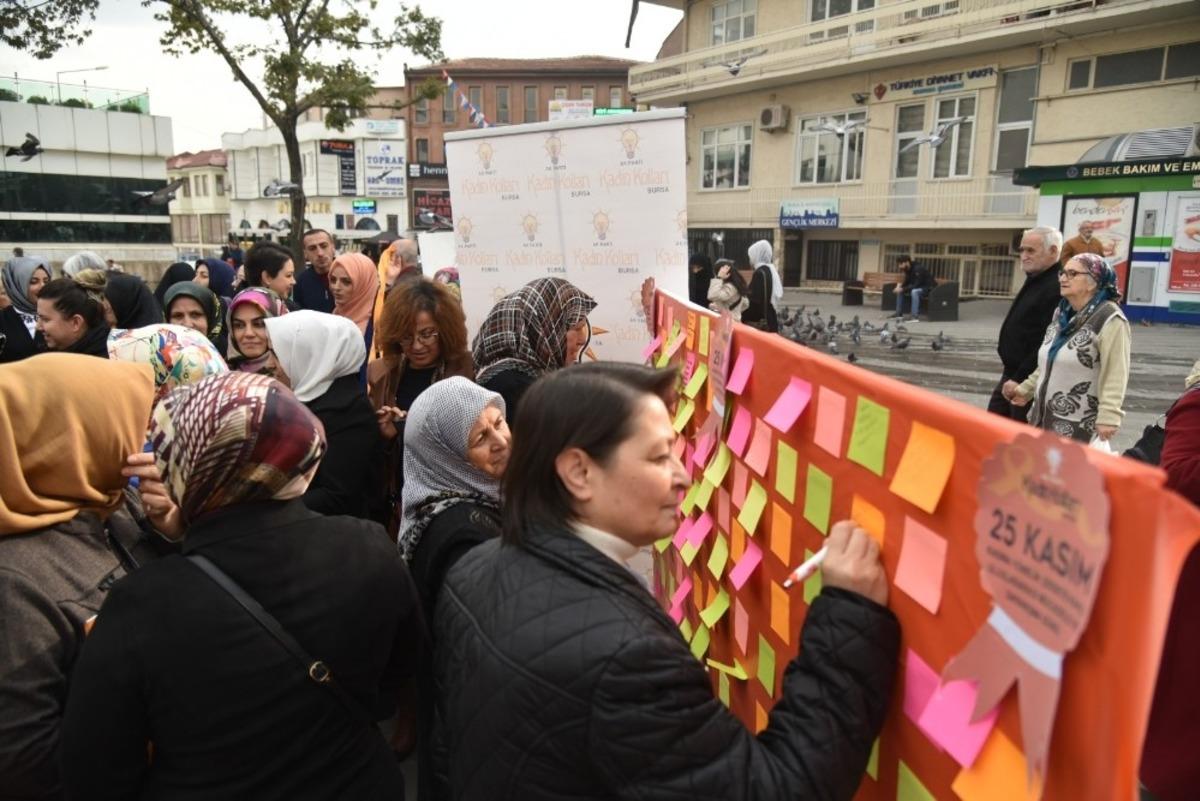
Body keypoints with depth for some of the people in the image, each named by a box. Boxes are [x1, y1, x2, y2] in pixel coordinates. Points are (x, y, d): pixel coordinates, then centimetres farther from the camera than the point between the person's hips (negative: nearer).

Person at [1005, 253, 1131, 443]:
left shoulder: (1109, 319, -14)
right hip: (1044, 418, 8)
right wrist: (1025, 390, 25)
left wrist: (1108, 416, -25)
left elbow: (1115, 375, -19)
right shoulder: (1062, 314, 13)